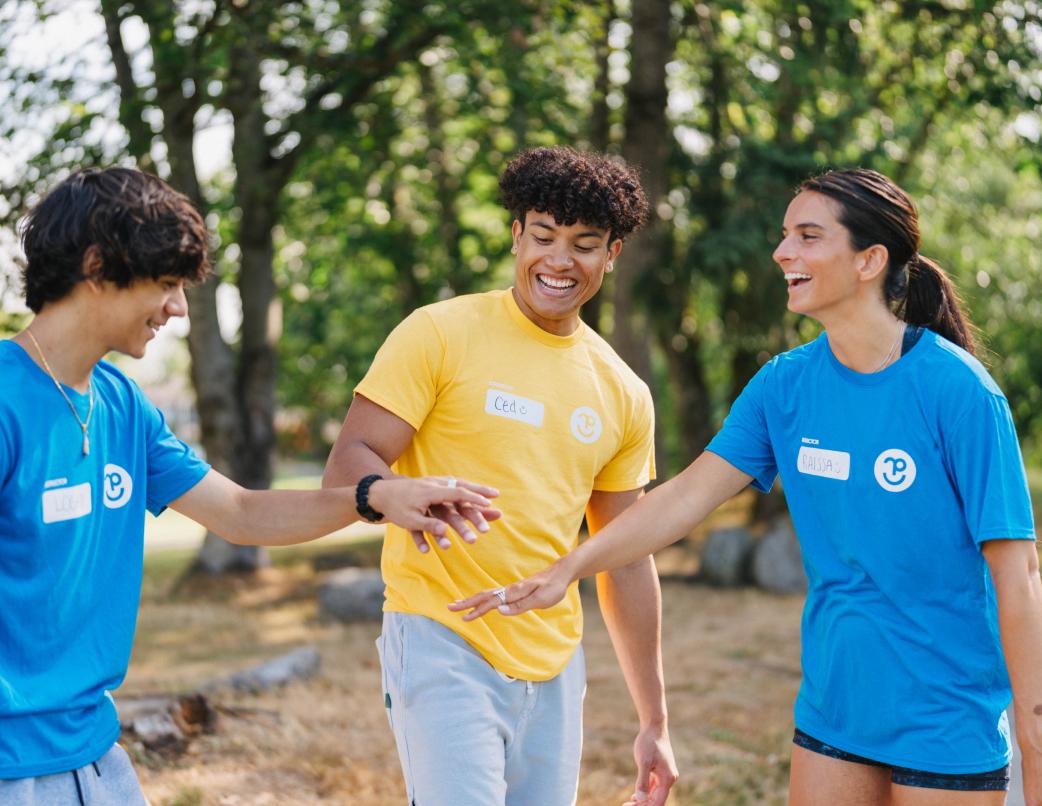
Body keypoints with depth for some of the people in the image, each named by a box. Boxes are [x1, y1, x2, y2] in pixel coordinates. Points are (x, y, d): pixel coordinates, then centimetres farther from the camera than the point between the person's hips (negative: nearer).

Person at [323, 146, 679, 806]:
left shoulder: (624, 396, 10)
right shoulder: (439, 335, -4)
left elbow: (626, 561, 16)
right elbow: (347, 465, -8)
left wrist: (656, 722, 15)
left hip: (554, 668, 5)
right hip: (442, 642, -5)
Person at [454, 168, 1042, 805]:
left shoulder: (956, 389, -15)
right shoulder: (786, 383, 2)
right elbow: (689, 496, 1)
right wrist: (569, 569, -10)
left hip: (948, 726, -5)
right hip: (831, 712, 5)